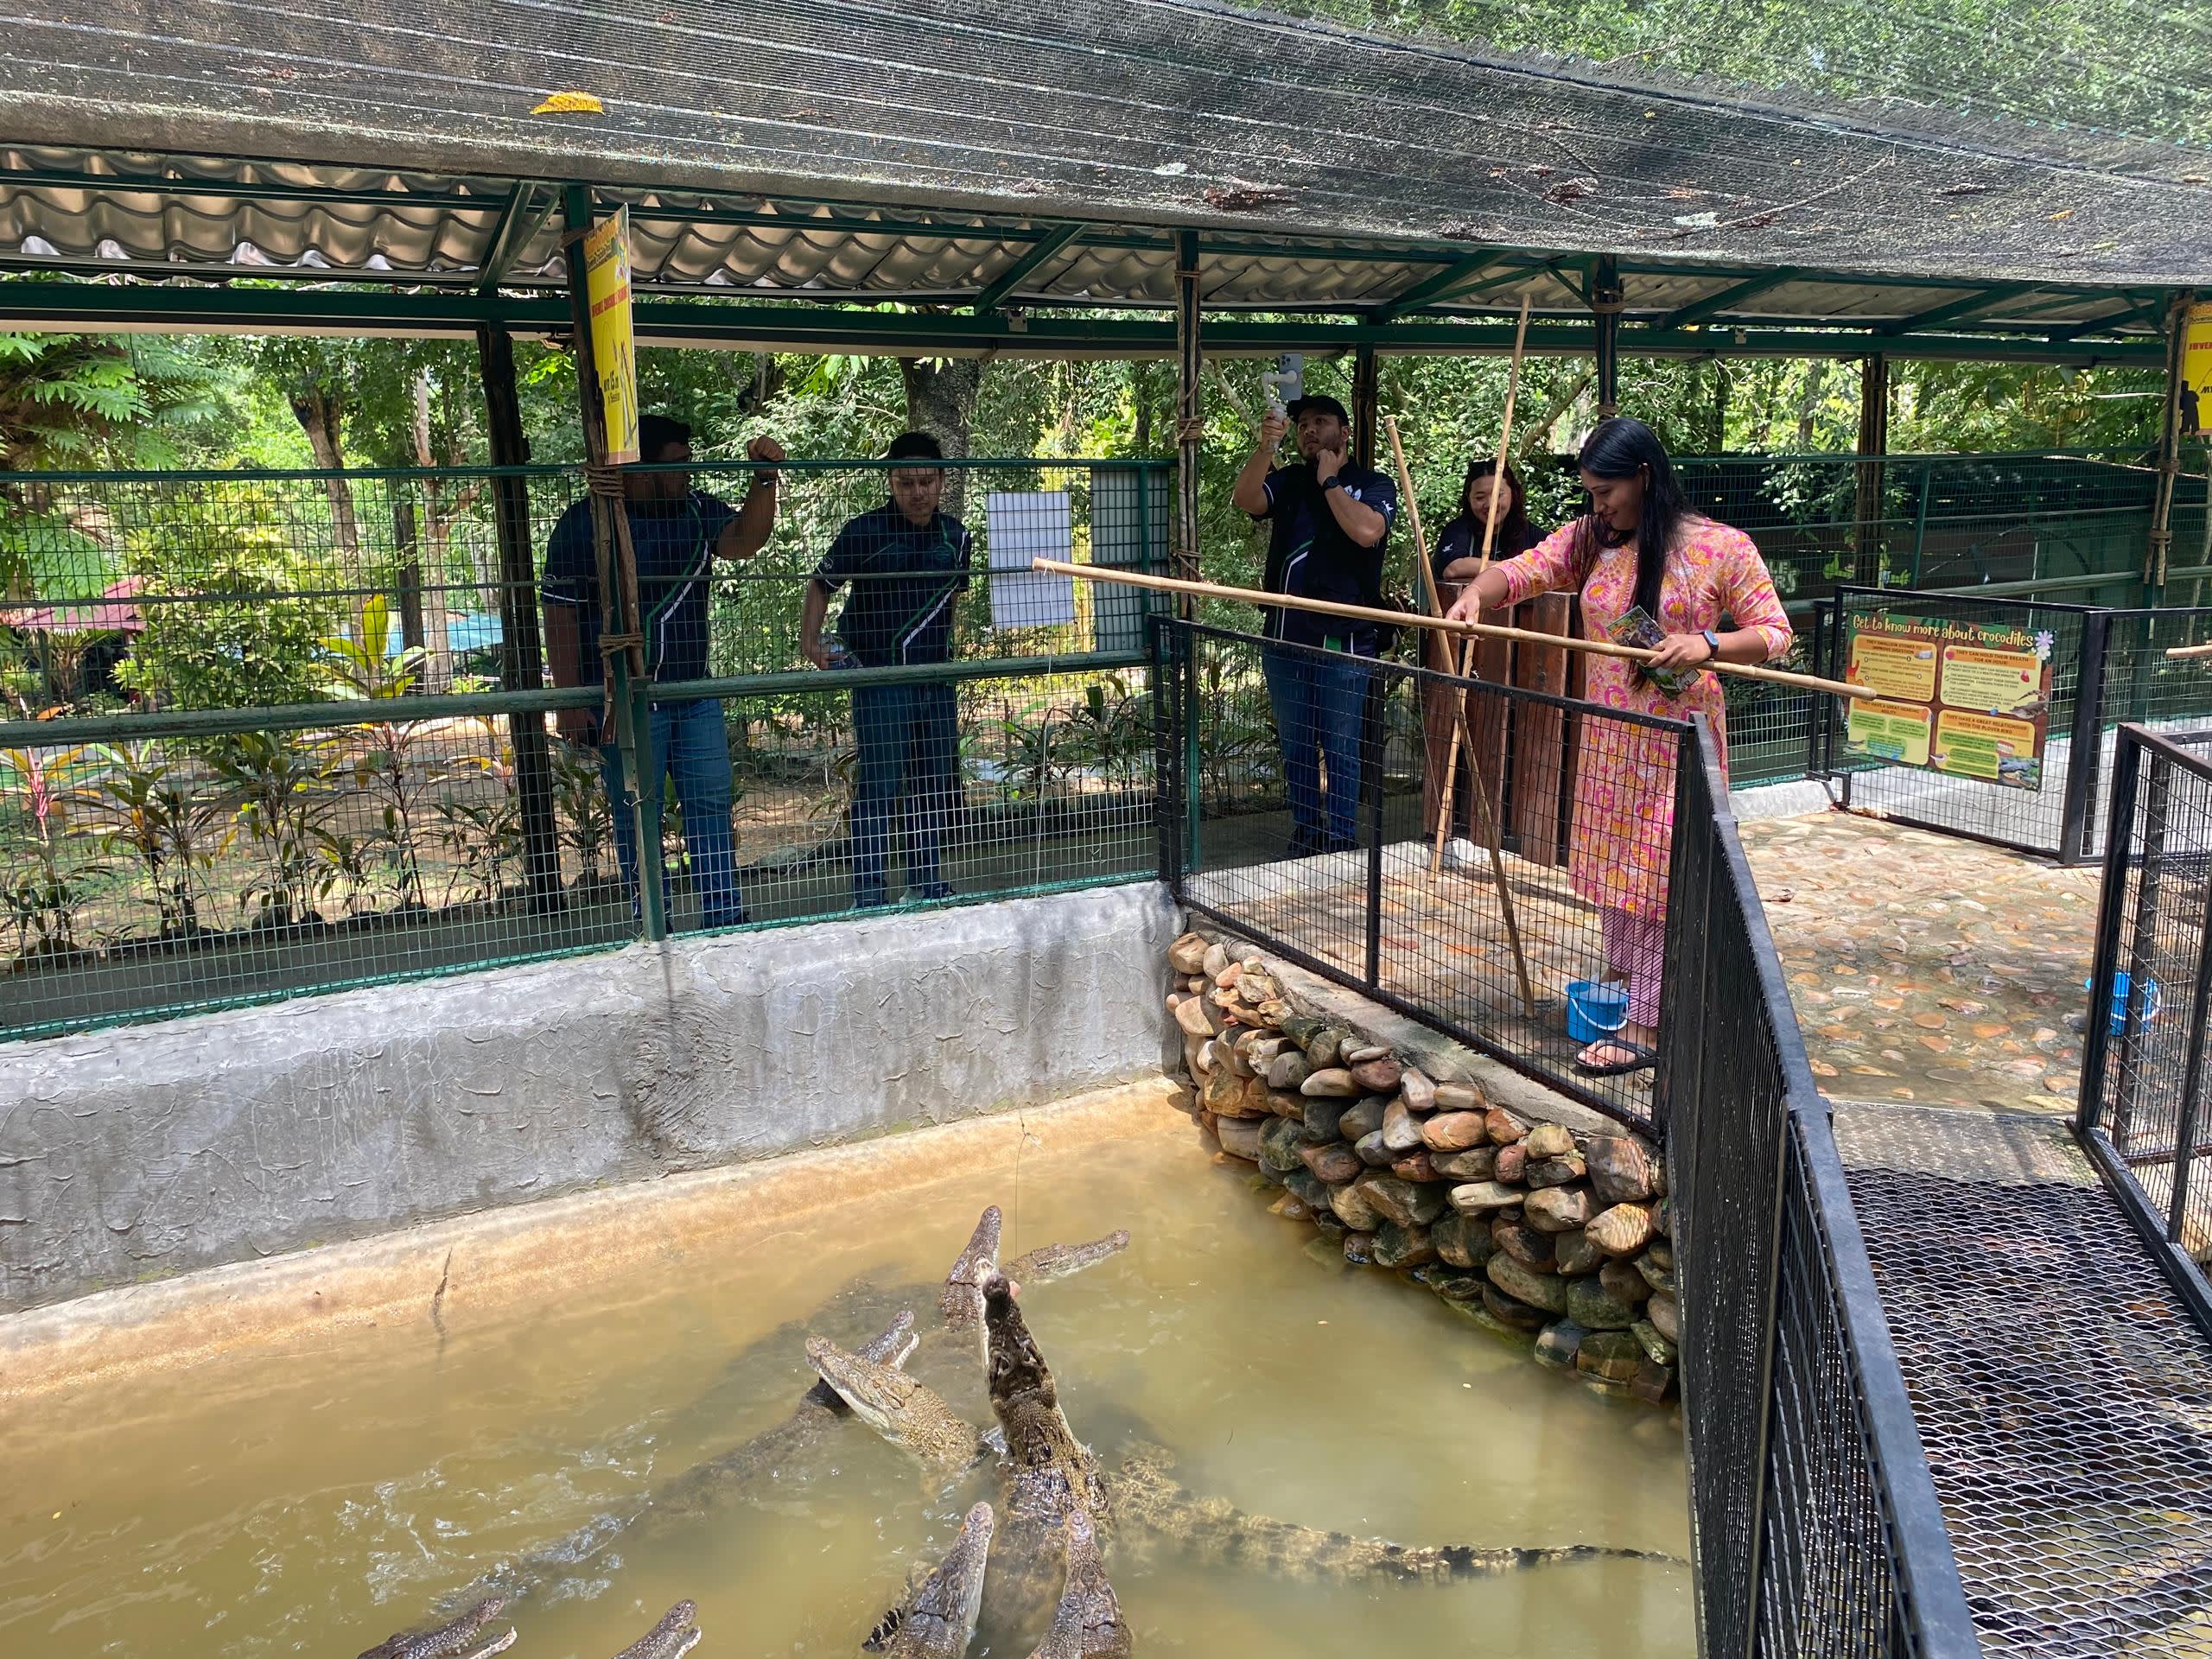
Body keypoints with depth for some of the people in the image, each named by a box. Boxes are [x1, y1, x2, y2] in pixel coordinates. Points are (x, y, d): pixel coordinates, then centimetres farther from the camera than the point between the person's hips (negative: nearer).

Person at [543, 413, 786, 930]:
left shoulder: (697, 509, 7)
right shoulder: (584, 524, -7)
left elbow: (745, 539, -9)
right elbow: (560, 616, -7)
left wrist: (764, 479, -24)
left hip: (695, 694, 5)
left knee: (711, 805, 7)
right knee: (638, 818, 2)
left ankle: (725, 921, 14)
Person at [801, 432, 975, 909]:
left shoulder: (956, 537, 8)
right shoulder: (864, 531, -6)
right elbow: (822, 584, 3)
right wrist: (809, 642, -9)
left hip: (937, 678, 6)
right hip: (879, 678, -5)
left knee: (935, 784, 12)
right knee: (879, 785, -6)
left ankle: (925, 881, 25)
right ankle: (867, 894, 0)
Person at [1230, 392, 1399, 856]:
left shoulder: (1374, 485, 2)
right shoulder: (1288, 481, 10)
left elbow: (1366, 531, -19)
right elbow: (1246, 499, -10)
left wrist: (1329, 481, -7)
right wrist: (1265, 446, -25)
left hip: (1343, 641, -4)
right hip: (1285, 638, 4)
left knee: (1340, 747, -1)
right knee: (1295, 745, 13)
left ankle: (1341, 839, 8)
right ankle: (1306, 830, 25)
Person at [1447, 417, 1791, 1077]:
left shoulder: (1722, 548, -7)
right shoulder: (1589, 540, 6)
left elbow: (1775, 632, -5)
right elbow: (1520, 571, -4)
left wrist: (1708, 644, -23)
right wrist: (1475, 593, -26)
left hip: (1676, 740, -5)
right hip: (1607, 738, 5)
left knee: (1657, 874, -2)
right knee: (1614, 868, 14)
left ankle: (1644, 1030, 5)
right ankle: (1624, 991, 31)